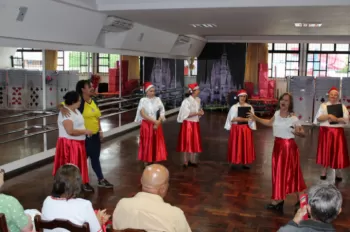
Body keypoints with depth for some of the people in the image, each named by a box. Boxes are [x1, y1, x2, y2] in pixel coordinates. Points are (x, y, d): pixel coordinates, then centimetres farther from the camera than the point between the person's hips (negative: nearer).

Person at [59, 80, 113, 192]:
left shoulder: (93, 101, 8)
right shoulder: (79, 101, -15)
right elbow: (62, 103, -19)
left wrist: (100, 130, 12)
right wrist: (63, 109, -41)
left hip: (95, 135, 7)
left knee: (95, 158, 19)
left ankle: (101, 180, 32)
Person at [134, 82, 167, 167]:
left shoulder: (157, 99, 3)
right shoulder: (143, 100, -7)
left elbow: (162, 112, 1)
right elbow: (143, 114, -16)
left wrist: (158, 123, -13)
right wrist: (154, 121, -19)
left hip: (157, 125, 3)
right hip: (146, 125, -3)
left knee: (157, 144, 5)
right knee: (146, 144, 3)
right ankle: (146, 164, 12)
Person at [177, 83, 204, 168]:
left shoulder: (198, 100, 7)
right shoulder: (186, 101, -15)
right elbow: (186, 114, -18)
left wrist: (201, 112, -2)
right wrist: (197, 113, -18)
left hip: (195, 124, 7)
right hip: (188, 124, -7)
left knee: (195, 142, 10)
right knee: (187, 142, 0)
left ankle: (193, 160, 21)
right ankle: (186, 161, 10)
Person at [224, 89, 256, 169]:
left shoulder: (250, 107, 3)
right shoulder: (234, 107, 0)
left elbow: (251, 119, -2)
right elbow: (231, 119, -3)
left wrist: (243, 119, -12)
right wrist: (237, 119, -16)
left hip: (246, 128, 1)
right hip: (236, 128, -1)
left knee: (246, 145, 3)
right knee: (235, 145, 1)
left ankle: (245, 163, 10)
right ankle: (235, 162, 9)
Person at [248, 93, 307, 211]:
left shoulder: (293, 118, -13)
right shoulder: (277, 113, 3)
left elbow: (303, 133, -7)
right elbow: (270, 123, 23)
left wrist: (298, 132, -29)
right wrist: (256, 118, 22)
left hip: (289, 147, -6)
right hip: (278, 146, 6)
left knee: (291, 172, 2)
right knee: (278, 172, 11)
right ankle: (279, 199, 22)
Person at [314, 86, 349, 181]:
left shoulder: (342, 107, 7)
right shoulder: (323, 105, 6)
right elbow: (318, 118, -5)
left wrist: (337, 119, -18)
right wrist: (329, 116, -18)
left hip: (338, 132, 0)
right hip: (325, 132, 0)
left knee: (338, 152, 0)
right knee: (325, 151, 3)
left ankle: (338, 172, 11)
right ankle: (324, 171, 15)